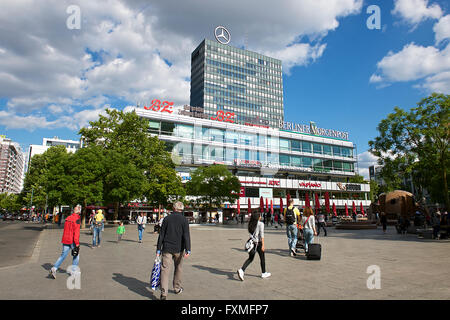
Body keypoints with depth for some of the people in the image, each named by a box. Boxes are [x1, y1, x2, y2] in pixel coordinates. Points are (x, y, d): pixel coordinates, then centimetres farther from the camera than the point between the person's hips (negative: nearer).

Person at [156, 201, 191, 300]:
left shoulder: (167, 218, 3)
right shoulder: (184, 220, -3)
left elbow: (161, 235, 3)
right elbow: (186, 235, -12)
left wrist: (158, 249, 7)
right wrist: (188, 250, -14)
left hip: (167, 248, 0)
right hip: (179, 249, 0)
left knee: (165, 269, -2)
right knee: (178, 268, 17)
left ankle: (164, 293, -11)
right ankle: (177, 288, 30)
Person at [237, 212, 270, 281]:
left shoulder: (251, 224, 6)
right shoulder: (261, 224, -11)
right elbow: (261, 235, -16)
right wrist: (263, 245, -18)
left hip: (252, 242, 5)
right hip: (258, 242, -5)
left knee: (250, 258, 11)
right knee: (262, 258, 14)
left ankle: (241, 270, -7)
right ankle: (263, 273, 28)